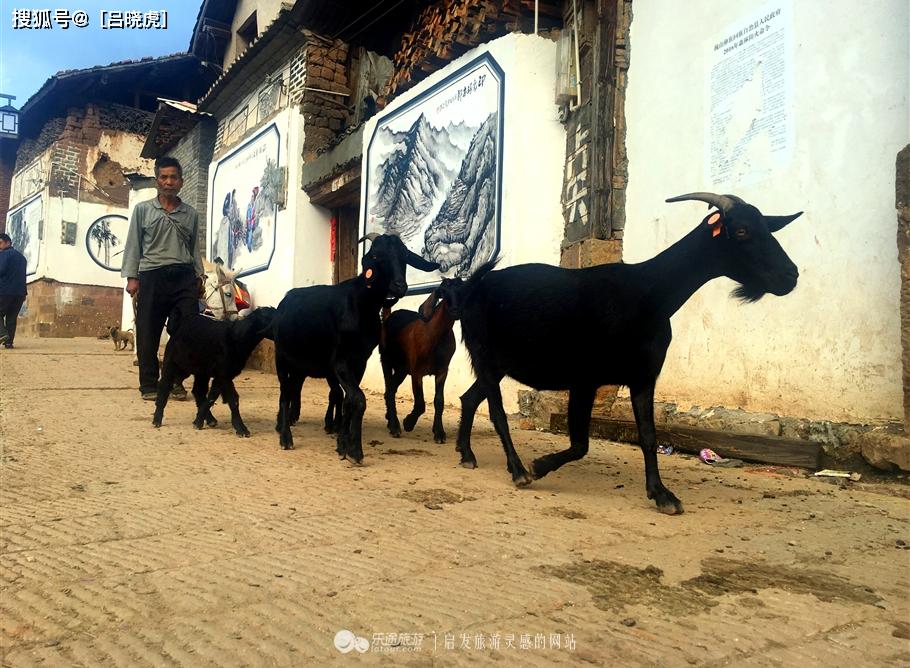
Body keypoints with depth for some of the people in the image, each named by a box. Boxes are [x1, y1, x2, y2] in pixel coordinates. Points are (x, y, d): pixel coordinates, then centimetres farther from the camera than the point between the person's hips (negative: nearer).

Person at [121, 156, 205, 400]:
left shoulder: (191, 214, 14)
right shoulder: (143, 210, 8)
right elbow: (133, 245, 6)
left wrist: (199, 276, 8)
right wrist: (131, 277, -1)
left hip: (184, 277, 2)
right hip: (152, 276, -2)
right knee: (148, 333, 0)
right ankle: (149, 385, 9)